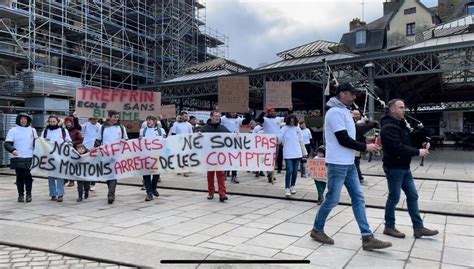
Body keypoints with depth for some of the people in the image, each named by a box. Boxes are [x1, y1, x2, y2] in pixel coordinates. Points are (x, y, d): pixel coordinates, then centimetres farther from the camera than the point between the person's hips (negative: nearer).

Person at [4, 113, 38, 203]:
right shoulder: (13, 131, 2)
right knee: (19, 177, 4)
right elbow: (7, 144, -4)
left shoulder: (32, 130, 10)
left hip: (29, 158, 1)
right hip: (18, 158, -1)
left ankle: (28, 194, 11)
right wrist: (12, 149, -24)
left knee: (28, 177, 0)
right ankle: (20, 194, 14)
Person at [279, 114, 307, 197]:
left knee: (295, 171, 8)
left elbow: (301, 141, 12)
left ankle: (292, 186, 23)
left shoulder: (298, 129, 7)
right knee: (289, 171, -12)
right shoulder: (284, 129, -3)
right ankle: (287, 188, -6)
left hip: (297, 153, 3)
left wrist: (304, 152, 12)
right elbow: (279, 140, -3)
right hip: (288, 154, -3)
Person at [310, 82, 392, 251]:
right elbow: (343, 140, -19)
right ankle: (317, 230, 20)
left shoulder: (344, 111, 15)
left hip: (349, 163, 10)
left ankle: (367, 238, 9)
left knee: (358, 198, 6)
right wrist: (365, 147, -11)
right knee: (332, 199, 1)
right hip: (337, 164, -9)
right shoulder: (335, 112, -15)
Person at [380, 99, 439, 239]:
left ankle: (418, 227, 18)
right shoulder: (388, 127, -18)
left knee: (412, 195, 11)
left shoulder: (401, 124, 14)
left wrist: (422, 145, -2)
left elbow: (408, 141, 18)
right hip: (394, 168, -10)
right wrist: (418, 152, -18)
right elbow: (398, 148, -27)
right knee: (394, 197, 0)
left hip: (404, 167, 10)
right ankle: (389, 227, 14)